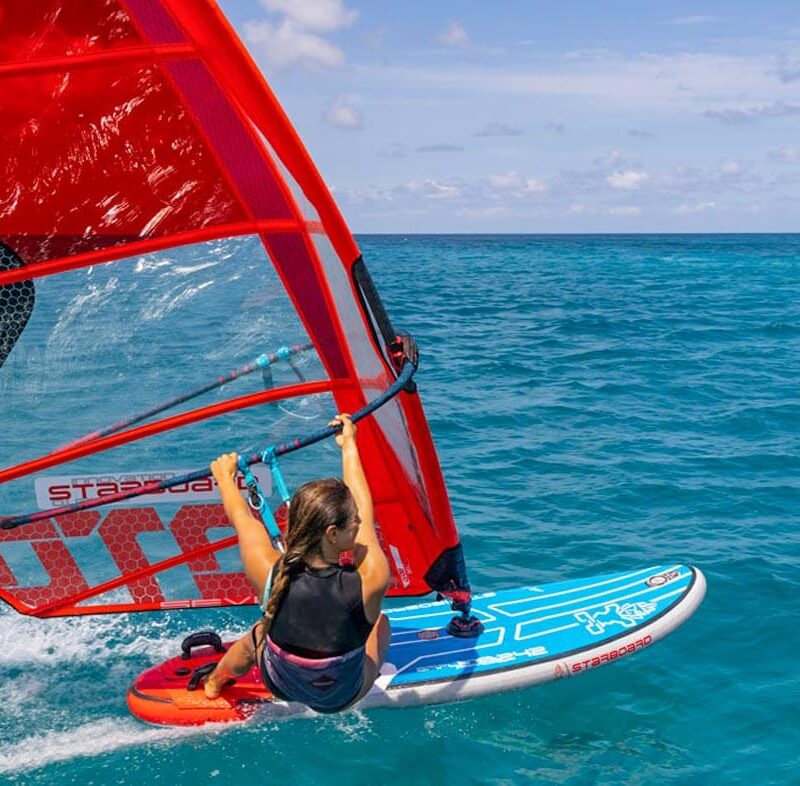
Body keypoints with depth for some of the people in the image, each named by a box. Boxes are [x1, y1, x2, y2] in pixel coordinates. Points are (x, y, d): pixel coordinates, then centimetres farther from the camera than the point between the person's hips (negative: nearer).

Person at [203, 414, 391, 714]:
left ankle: (215, 682, 62)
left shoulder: (271, 575, -32)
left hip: (281, 687, 2)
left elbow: (241, 516, -11)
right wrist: (349, 445, -2)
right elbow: (366, 511, -17)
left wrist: (225, 476, 9)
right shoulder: (371, 581, -35)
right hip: (345, 697, -1)